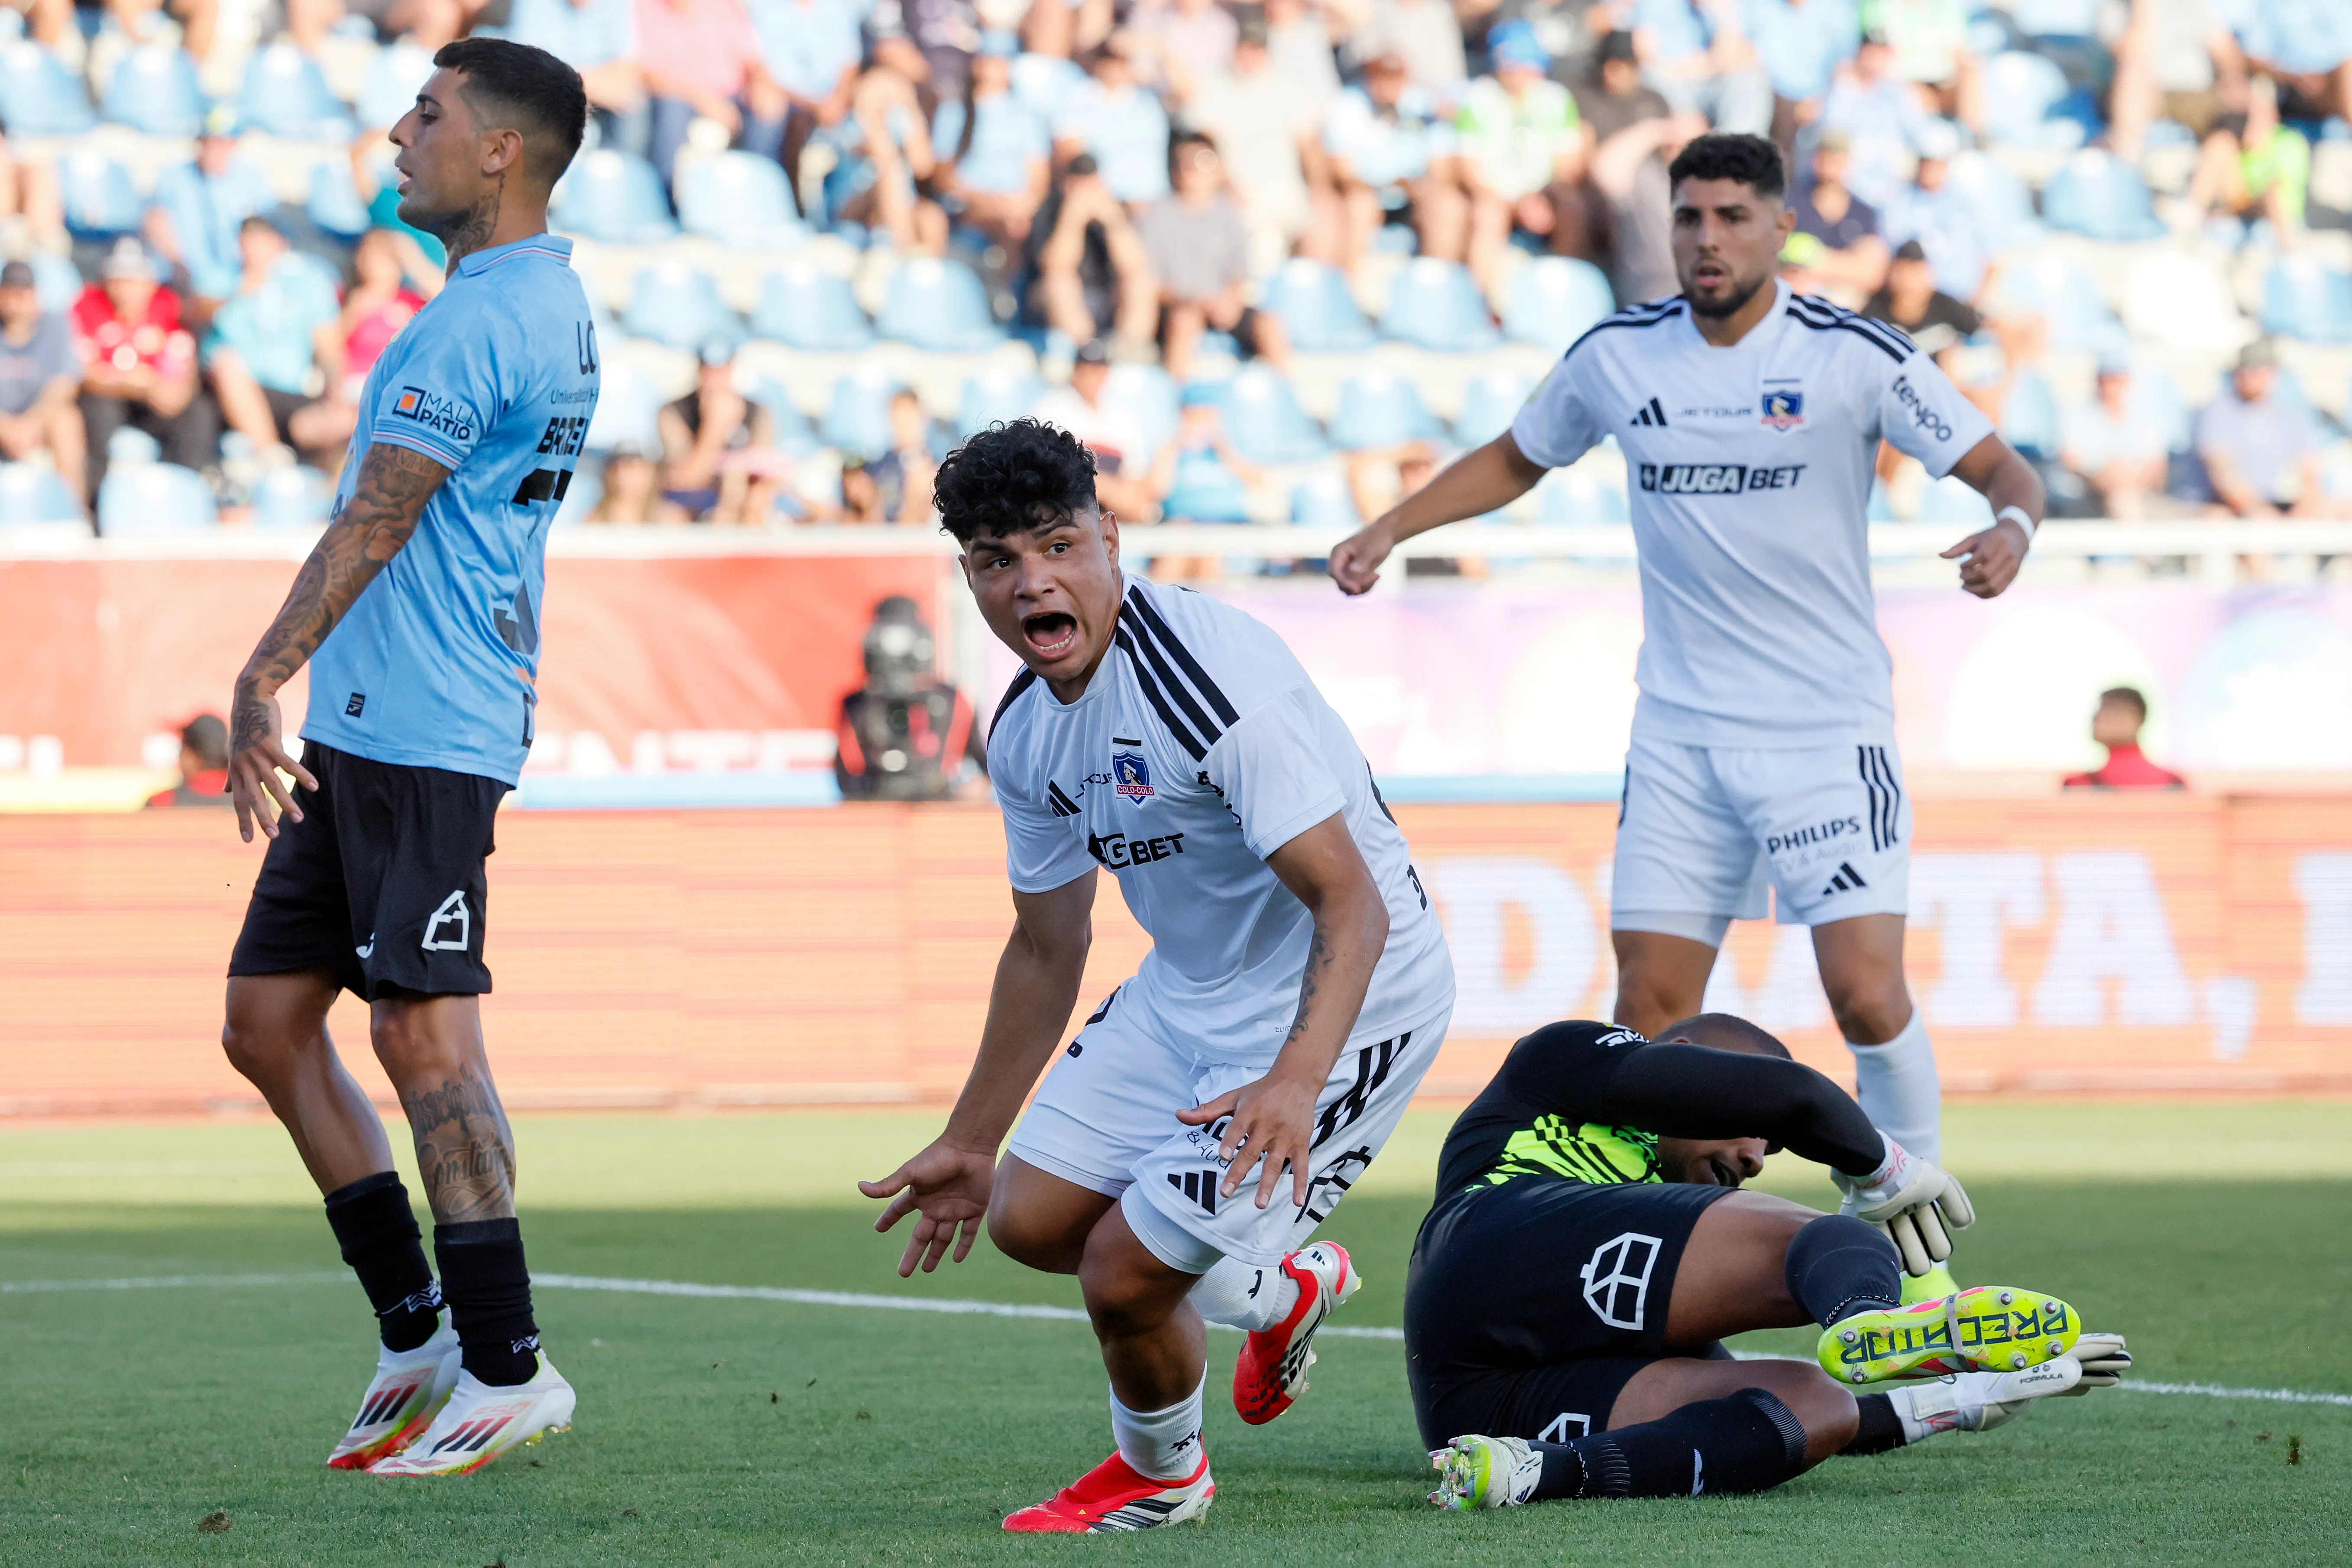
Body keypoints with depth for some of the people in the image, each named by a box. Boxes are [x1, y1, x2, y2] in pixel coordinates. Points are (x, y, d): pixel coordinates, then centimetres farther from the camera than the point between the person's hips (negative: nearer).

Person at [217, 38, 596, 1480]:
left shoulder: (479, 324, -15)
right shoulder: (548, 304, 18)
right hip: (363, 728, 10)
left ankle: (509, 1366, -4)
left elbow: (372, 523, -17)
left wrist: (262, 680, -15)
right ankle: (418, 1333, 15)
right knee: (267, 1020, 10)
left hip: (418, 735, -10)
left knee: (425, 1033, -9)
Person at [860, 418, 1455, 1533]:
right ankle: (1279, 1290, 34)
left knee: (1125, 1273, -11)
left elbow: (1352, 906, -32)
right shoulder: (1026, 732, 0)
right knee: (1029, 1220, 9)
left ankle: (1160, 1476, 22)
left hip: (1342, 1003, -9)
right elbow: (1046, 950, 15)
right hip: (1188, 995, 9)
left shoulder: (1214, 676, -27)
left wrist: (1295, 1082, -46)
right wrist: (968, 1143, 21)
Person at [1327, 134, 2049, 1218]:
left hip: (1830, 726, -3)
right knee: (1651, 1007, -2)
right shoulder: (1617, 356, 3)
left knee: (1865, 994, -14)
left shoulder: (1854, 355, -8)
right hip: (1679, 732, 3)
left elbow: (2000, 466, -5)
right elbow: (1516, 459, 21)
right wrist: (1390, 528, 12)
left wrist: (2012, 527, -27)